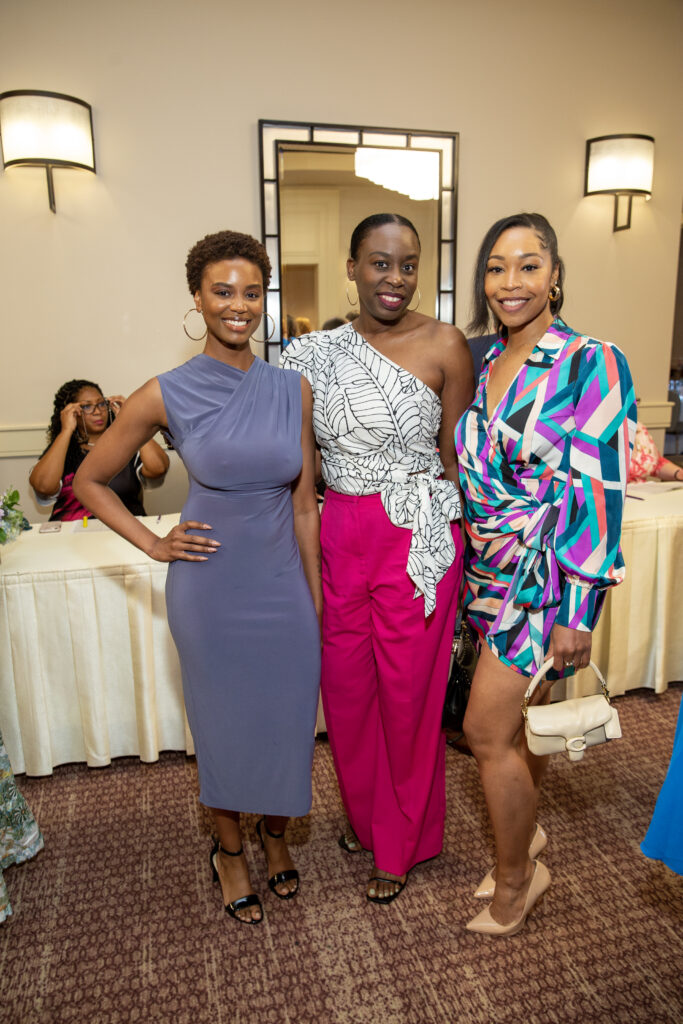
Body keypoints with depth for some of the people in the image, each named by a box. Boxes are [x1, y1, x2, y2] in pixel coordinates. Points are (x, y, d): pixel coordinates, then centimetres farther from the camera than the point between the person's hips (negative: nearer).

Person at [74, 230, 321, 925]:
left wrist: (317, 601, 4)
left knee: (287, 719, 15)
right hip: (210, 588, -2)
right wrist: (152, 544, -5)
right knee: (223, 721, 15)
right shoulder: (167, 395, -10)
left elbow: (303, 506, 2)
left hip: (283, 587, 3)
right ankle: (229, 851, 43)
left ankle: (275, 836, 46)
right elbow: (89, 481, 3)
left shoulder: (293, 390, -2)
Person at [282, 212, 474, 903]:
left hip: (417, 539, -4)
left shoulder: (444, 345, -6)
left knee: (408, 690, 9)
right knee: (346, 684, 14)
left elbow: (456, 455, -3)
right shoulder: (320, 352, 5)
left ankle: (401, 844, 34)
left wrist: (455, 547, -3)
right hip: (340, 535, 4)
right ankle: (363, 814, 43)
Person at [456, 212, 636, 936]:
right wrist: (470, 565, 14)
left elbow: (599, 493, -16)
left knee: (486, 729, -3)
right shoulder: (482, 363, 8)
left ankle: (516, 876, 22)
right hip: (489, 569, 6)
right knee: (515, 719, 17)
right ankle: (526, 833, 42)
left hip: (548, 571, -6)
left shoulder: (590, 364, -12)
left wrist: (577, 612, -17)